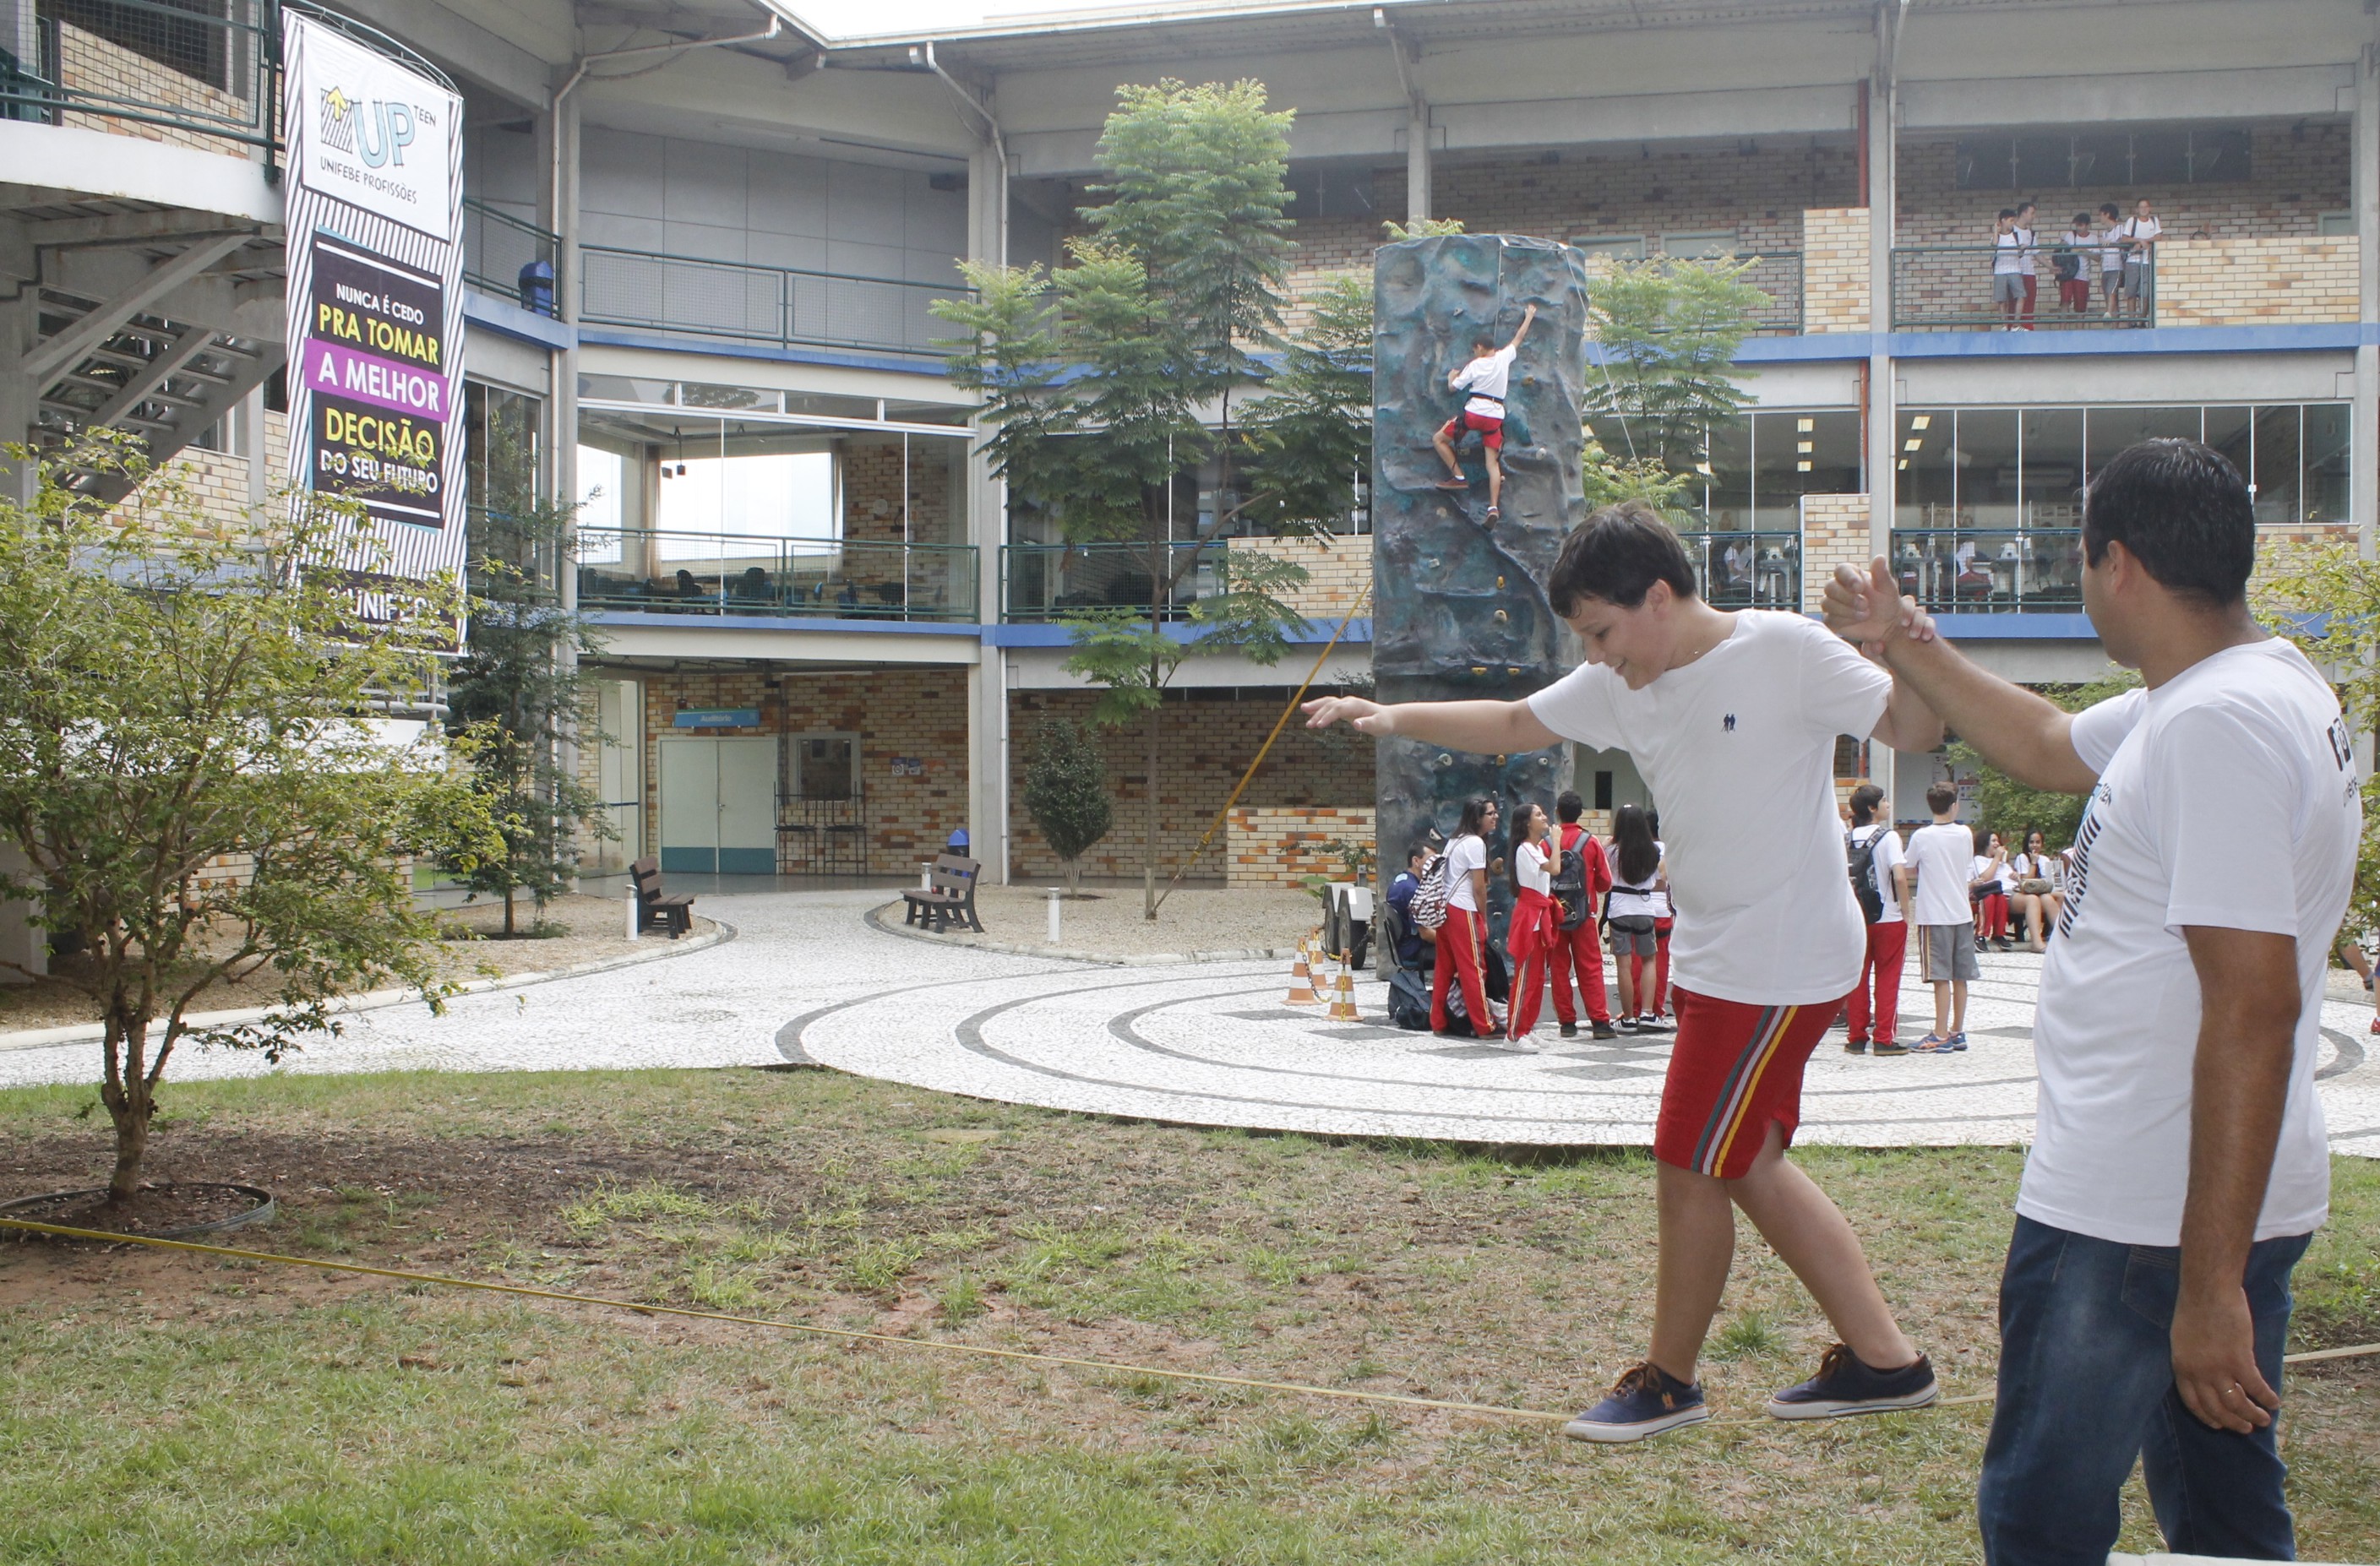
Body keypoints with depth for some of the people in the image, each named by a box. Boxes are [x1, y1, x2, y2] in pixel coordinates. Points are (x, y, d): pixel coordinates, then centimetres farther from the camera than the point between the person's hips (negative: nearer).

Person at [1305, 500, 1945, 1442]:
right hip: (1716, 960, 8)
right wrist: (1395, 717, 2)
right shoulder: (1621, 685, 5)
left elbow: (1913, 732, -16)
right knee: (1750, 1166, 15)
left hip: (1781, 963, -8)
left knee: (1690, 1167, 0)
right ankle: (1884, 1361, 25)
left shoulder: (1784, 651, -16)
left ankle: (1670, 1381, 19)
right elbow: (1510, 725, 13)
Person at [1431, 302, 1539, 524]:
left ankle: (1459, 478, 4)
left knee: (1439, 440, 13)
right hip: (1495, 416, 4)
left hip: (1474, 413, -4)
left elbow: (1453, 387, 3)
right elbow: (1518, 338, 23)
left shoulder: (1474, 365, -2)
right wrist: (1529, 317, 37)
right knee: (1493, 462, 1)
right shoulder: (1503, 357, 6)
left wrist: (1451, 376, 25)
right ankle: (1494, 507, -12)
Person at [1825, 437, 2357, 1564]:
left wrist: (2211, 1282, -26)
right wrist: (1908, 649, 30)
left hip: (2135, 1219, -10)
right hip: (2203, 1205, 10)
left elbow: (2255, 1009, -27)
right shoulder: (2238, 691, 11)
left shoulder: (2217, 722, -22)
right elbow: (2048, 749, 30)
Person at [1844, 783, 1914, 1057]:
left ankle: (1857, 1037, 11)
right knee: (1887, 980, 3)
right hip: (1888, 919, -4)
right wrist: (1906, 912, -11)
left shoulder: (1846, 839, 4)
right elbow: (1900, 877, -20)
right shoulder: (1888, 837, -11)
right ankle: (1885, 1039, 3)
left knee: (1857, 979, 8)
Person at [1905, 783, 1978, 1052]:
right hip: (1962, 913, 5)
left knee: (1941, 977, -5)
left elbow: (1910, 870, 1)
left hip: (1935, 915, -5)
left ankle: (1941, 1036, -4)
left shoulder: (1921, 837, -11)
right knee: (1960, 977, 10)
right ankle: (1958, 1032, 17)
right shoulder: (1965, 834, 2)